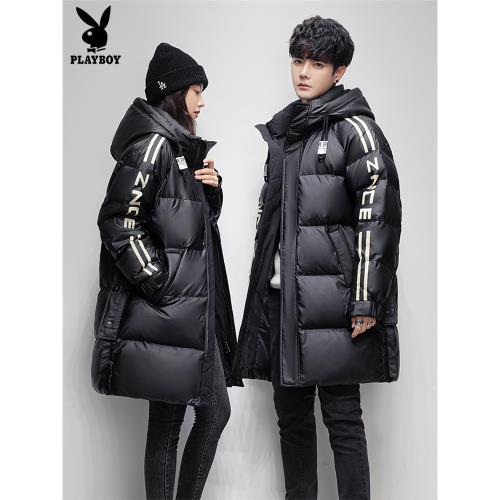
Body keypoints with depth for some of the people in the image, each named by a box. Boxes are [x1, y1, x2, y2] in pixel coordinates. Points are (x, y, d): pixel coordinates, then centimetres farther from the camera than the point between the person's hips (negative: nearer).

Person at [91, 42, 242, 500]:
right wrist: (162, 284, -17)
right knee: (167, 418, -2)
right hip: (169, 306, -9)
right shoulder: (153, 143, -11)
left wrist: (212, 187, 4)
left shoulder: (181, 146, 16)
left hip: (194, 304, 9)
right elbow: (119, 221, -18)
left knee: (214, 411, 12)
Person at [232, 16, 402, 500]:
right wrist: (264, 288, 19)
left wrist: (366, 301, -16)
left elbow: (378, 217, -12)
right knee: (291, 414, 13)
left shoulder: (354, 128, -5)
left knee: (341, 416, -1)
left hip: (332, 298, -7)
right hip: (282, 297, 7)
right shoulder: (282, 131, 17)